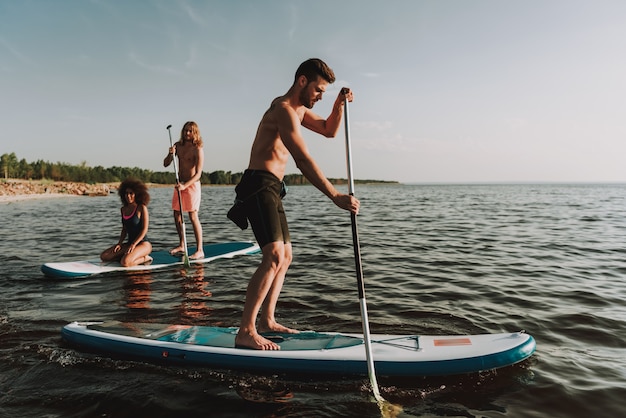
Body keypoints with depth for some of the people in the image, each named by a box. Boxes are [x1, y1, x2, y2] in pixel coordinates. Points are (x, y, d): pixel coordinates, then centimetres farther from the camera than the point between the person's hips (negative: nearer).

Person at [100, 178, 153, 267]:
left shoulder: (142, 208, -9)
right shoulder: (123, 209, 11)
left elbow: (144, 229, -13)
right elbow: (124, 230, 16)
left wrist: (133, 245, -18)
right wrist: (119, 243, 1)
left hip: (143, 244, -7)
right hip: (130, 243, 7)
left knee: (125, 263, -31)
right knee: (104, 256, -5)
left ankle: (144, 258, -4)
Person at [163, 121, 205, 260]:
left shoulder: (198, 149, -12)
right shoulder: (178, 146, 8)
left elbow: (198, 174, -17)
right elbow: (166, 164, 9)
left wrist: (185, 185, -28)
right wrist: (170, 154, -12)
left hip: (192, 185, -7)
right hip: (180, 185, 7)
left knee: (193, 217, -10)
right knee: (177, 215, 10)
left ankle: (200, 250, -7)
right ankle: (181, 245, 25)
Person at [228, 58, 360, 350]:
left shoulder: (299, 109, 18)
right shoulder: (284, 110, -15)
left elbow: (329, 130, 26)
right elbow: (303, 161, -25)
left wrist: (339, 105, 7)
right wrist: (336, 197, -28)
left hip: (271, 189, 11)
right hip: (259, 186, -11)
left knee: (285, 256, 12)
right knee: (274, 257, -21)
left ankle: (267, 321, 19)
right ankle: (245, 332, -17)